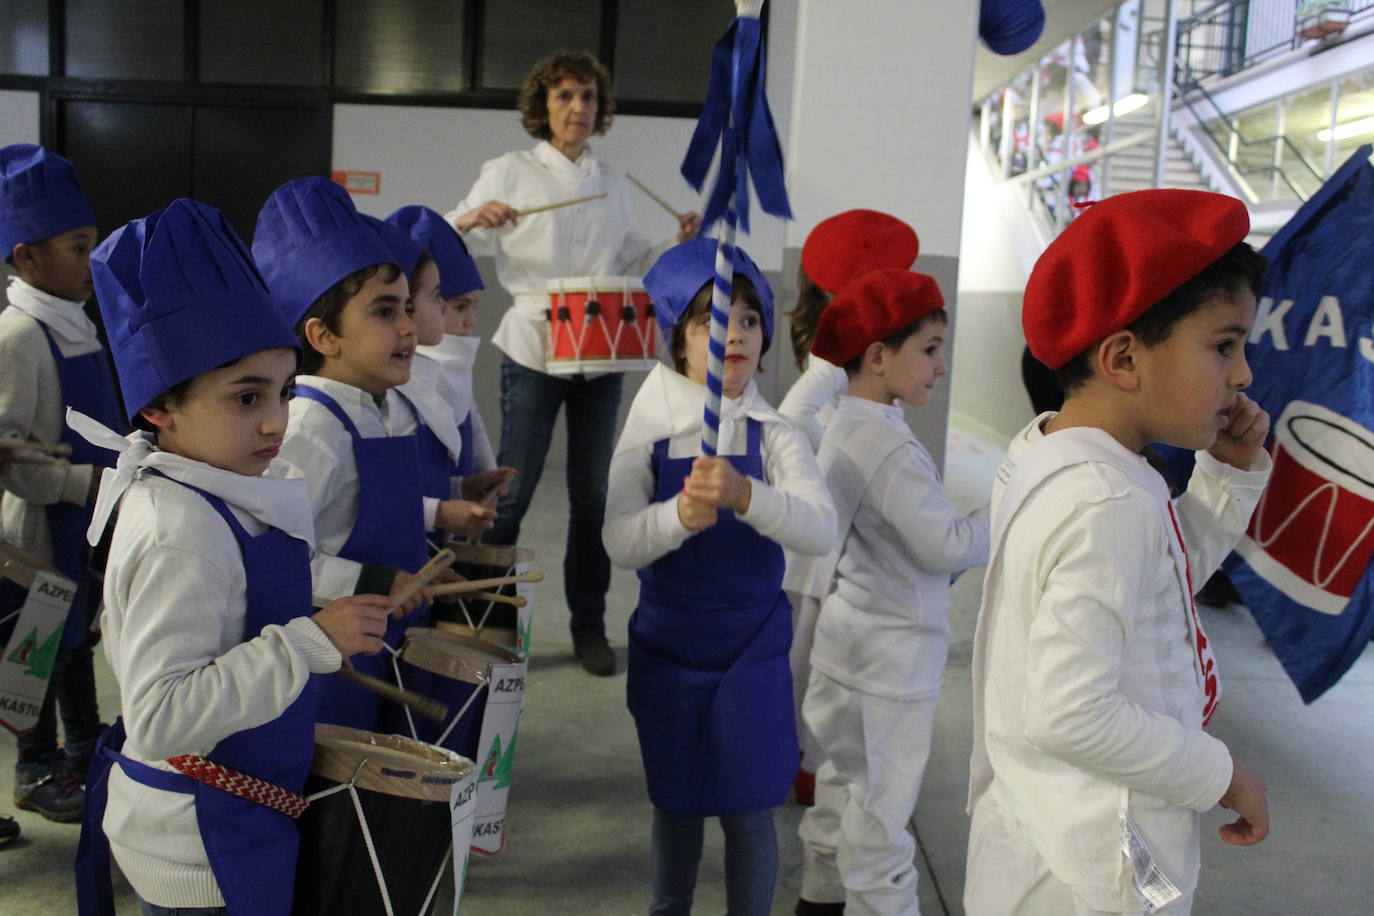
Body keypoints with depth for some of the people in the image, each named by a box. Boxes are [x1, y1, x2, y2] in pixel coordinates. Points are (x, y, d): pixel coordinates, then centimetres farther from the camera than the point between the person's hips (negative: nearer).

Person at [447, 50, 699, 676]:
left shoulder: (611, 183, 12)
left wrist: (679, 245, 4)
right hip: (534, 353, -4)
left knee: (593, 491, 7)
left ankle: (589, 625, 19)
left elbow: (631, 259, 20)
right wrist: (470, 219, -23)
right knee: (512, 489, -1)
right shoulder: (511, 173, 0)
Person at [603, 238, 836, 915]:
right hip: (668, 645, 1)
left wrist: (744, 495, -39)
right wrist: (679, 515, -34)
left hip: (751, 648, -1)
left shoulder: (773, 436, -8)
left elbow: (820, 530, -22)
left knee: (747, 805, 6)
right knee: (676, 798, 17)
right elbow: (620, 543, -14)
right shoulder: (650, 431, -6)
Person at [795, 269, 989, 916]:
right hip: (892, 662, -9)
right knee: (881, 818, 4)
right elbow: (947, 546, -22)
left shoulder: (840, 428, 5)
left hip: (843, 640, 9)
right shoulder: (890, 448, -24)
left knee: (841, 790, 23)